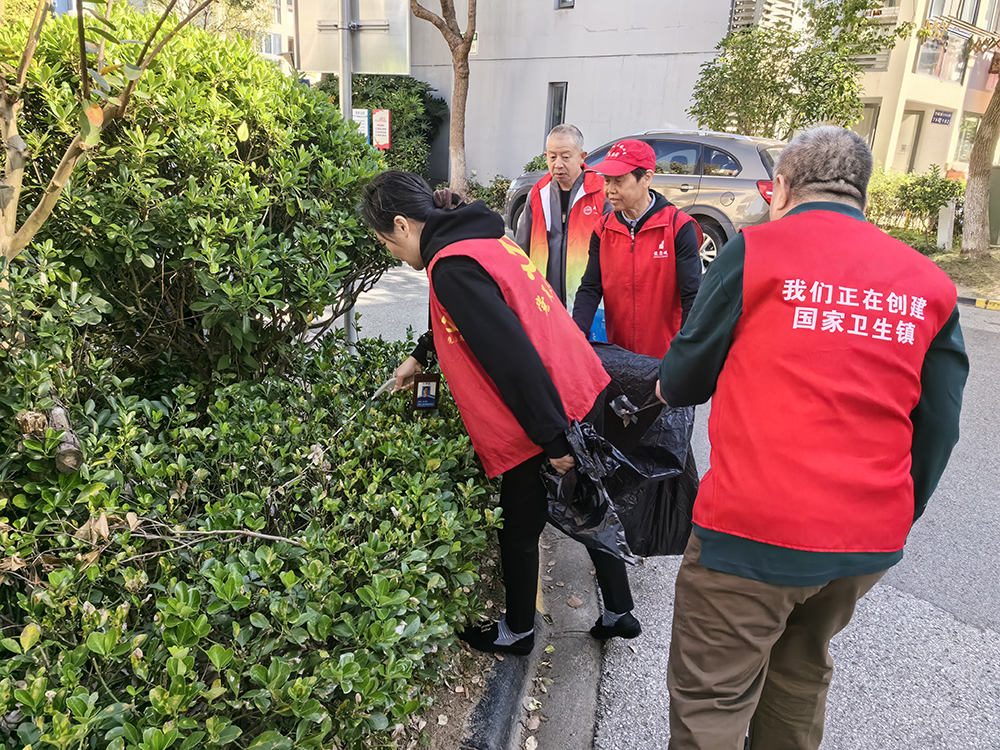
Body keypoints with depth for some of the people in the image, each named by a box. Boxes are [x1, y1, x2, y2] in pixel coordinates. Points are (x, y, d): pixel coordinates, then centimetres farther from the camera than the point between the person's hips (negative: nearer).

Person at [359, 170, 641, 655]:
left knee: (519, 529, 13)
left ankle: (517, 631, 36)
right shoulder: (484, 238, 10)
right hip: (583, 392, 9)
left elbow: (513, 357, -26)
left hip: (547, 418, -9)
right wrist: (420, 356, 33)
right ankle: (619, 611, 39)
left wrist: (552, 439, -22)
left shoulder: (452, 266, -21)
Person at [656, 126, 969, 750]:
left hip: (754, 533, -5)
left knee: (711, 700, 8)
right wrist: (896, 519, 21)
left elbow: (685, 378, 0)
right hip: (871, 542, 6)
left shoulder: (754, 251, -6)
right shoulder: (929, 285, 7)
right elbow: (939, 429, 9)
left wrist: (666, 387, 24)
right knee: (801, 675, 25)